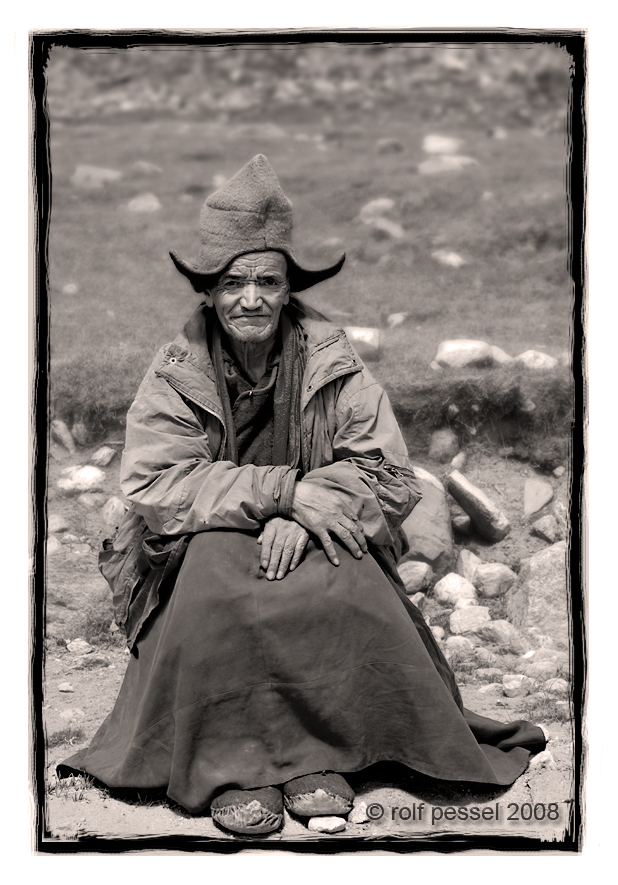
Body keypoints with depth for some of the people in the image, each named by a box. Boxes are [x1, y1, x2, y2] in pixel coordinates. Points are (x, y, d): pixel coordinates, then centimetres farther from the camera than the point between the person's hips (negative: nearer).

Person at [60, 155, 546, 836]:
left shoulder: (332, 365, -4)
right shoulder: (176, 374, -4)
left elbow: (391, 478, -8)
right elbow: (152, 486, -15)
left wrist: (307, 510, -26)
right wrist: (281, 490, -24)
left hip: (315, 544, 1)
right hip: (207, 545, 0)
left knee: (340, 590, -32)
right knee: (219, 591, -34)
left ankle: (318, 753, -16)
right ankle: (230, 764, -21)